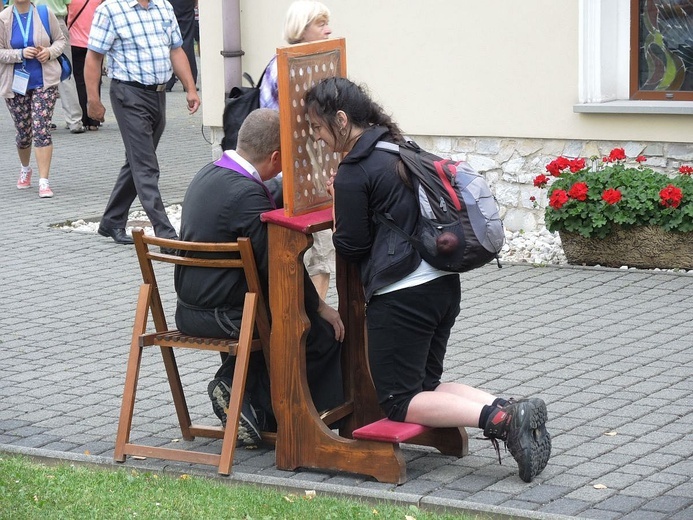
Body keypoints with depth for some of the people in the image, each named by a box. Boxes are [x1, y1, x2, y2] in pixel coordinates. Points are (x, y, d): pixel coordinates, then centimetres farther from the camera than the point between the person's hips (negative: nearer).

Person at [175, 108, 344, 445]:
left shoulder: (207, 175, 5)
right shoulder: (246, 194, -24)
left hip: (190, 312, 10)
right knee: (326, 331, 0)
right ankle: (257, 409, 4)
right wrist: (319, 307, -7)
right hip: (224, 315, -10)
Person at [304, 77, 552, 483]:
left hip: (401, 296, -9)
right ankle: (510, 410, -4)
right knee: (425, 385, 18)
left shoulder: (353, 172, -13)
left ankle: (499, 418, -18)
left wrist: (339, 205, 9)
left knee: (399, 401, 1)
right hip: (443, 283, 9)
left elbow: (352, 247, -7)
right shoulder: (400, 148, 14)